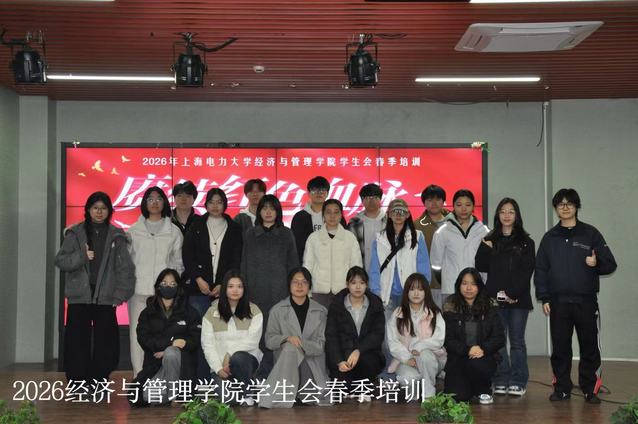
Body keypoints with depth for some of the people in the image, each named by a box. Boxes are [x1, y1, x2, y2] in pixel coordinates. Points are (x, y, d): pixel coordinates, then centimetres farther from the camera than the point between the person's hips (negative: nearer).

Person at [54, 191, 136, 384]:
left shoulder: (116, 236, 6)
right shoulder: (75, 233, 8)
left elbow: (125, 268, 2)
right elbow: (61, 261, 1)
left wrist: (120, 295, -6)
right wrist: (81, 256, -16)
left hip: (105, 298, 0)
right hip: (79, 297, 0)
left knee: (105, 343, -1)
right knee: (77, 342, -2)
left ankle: (99, 382, 10)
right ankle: (78, 383, 7)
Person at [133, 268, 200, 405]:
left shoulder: (189, 312, 9)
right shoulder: (148, 313, 12)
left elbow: (195, 339, -1)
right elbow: (143, 338, -3)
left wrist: (167, 350, -14)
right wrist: (171, 341, -17)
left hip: (180, 361, -1)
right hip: (155, 364, 1)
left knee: (170, 353, -36)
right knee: (150, 398, -26)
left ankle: (174, 394, -17)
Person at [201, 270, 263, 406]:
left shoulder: (253, 311, 3)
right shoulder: (211, 313, 6)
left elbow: (252, 341, -6)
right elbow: (207, 344, 1)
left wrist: (229, 354, -16)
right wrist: (218, 368, -10)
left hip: (246, 359, 0)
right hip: (221, 365, 0)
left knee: (238, 357, -37)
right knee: (226, 399, -25)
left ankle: (247, 395, -13)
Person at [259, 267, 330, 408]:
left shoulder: (320, 311, 8)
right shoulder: (278, 310, 6)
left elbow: (321, 344, 2)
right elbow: (269, 340, 2)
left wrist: (302, 343, -16)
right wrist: (287, 338, -19)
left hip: (312, 363, 1)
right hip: (286, 362, 0)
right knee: (290, 347, -33)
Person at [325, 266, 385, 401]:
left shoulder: (375, 304, 7)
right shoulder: (336, 305, 4)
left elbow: (378, 334, -3)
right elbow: (331, 336, -2)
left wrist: (359, 351, -20)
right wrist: (339, 361, -19)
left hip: (367, 353, 0)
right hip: (342, 354, 0)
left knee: (365, 360, -33)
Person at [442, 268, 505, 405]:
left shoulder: (489, 308, 3)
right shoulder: (451, 308, 0)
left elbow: (499, 338, -1)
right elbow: (448, 340, -4)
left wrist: (483, 349, -19)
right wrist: (467, 350, -20)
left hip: (484, 357, 0)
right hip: (458, 358, 0)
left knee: (476, 364, -35)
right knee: (456, 396, -20)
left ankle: (484, 392, -2)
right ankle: (469, 388, 19)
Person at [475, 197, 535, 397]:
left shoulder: (526, 242, 4)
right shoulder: (490, 241, 11)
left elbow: (527, 272, -4)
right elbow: (480, 266, 5)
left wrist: (513, 293, -13)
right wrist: (486, 249, -10)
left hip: (518, 299, -2)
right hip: (496, 298, 2)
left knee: (517, 341, 3)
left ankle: (518, 382, 9)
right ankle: (501, 381, 10)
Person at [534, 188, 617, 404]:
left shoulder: (590, 234, 4)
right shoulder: (550, 237, 10)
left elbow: (610, 264, 3)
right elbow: (540, 270, 9)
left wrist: (597, 263, -18)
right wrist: (544, 298, 1)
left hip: (586, 301, -2)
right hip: (558, 302, 2)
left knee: (589, 346, 1)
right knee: (560, 348, 5)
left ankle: (590, 389, 11)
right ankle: (562, 388, 14)